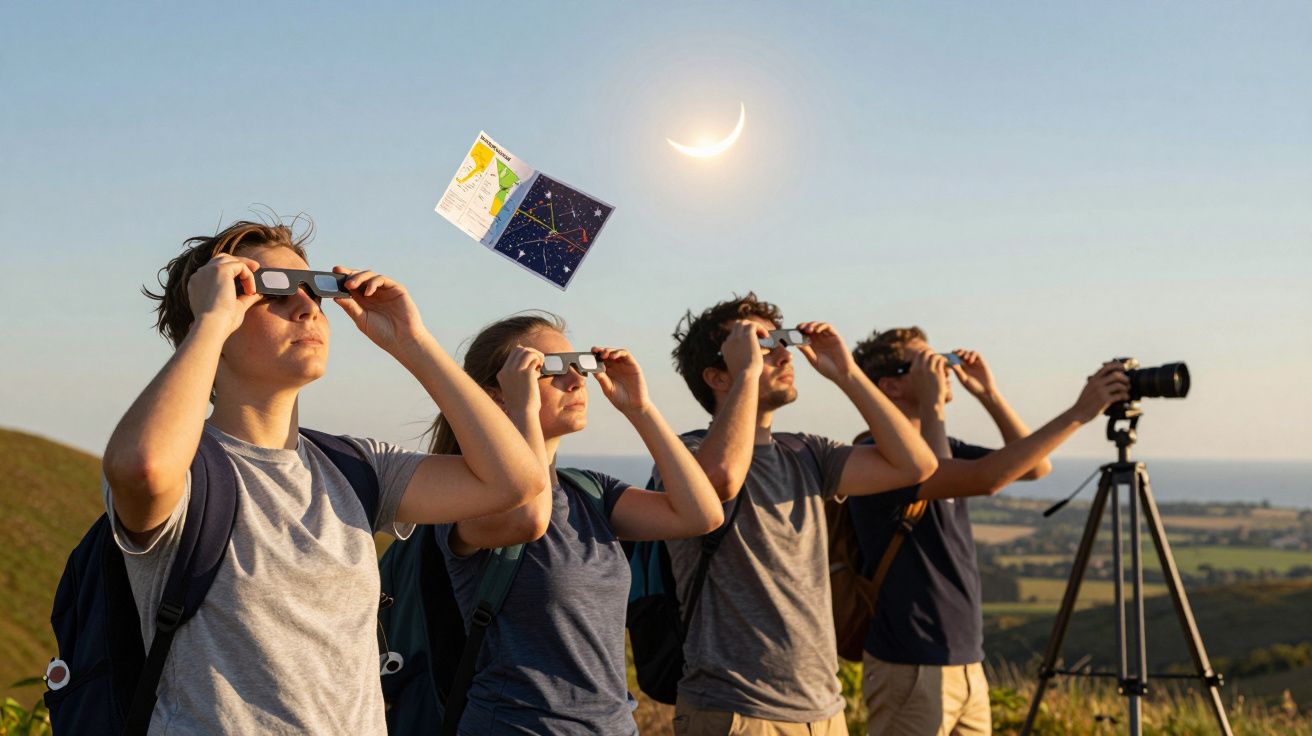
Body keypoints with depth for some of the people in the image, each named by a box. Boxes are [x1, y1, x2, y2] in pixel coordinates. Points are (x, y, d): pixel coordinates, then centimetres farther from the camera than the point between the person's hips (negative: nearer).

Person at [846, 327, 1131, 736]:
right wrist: (1078, 413, -26)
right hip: (910, 672, -8)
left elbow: (1035, 467, 14)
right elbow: (984, 478, -29)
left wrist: (990, 397, 3)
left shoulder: (940, 446, 12)